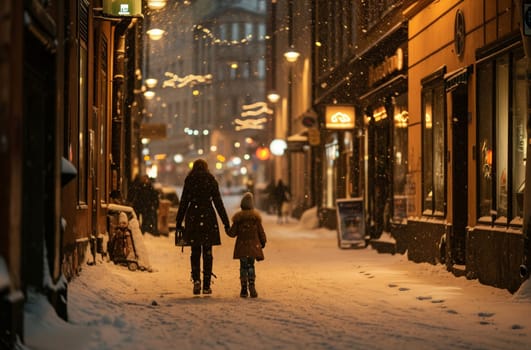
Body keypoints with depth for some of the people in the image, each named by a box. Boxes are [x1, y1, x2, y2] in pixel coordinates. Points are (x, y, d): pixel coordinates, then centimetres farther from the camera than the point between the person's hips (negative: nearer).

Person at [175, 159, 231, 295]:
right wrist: (226, 223, 2)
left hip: (193, 218, 1)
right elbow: (218, 203, -1)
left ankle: (196, 280, -7)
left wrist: (178, 223, 7)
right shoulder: (211, 181, 0)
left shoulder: (189, 181, 2)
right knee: (207, 253, 5)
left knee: (195, 252, 11)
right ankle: (206, 286, 5)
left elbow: (183, 203, 1)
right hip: (208, 218, -1)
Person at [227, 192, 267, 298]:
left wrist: (228, 230, 20)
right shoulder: (256, 217, -4)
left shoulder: (238, 218, -5)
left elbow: (232, 233, -2)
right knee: (251, 266, 8)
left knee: (243, 266, 8)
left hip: (242, 246, 0)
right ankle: (251, 285, -12)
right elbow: (261, 232, 2)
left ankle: (244, 289, 5)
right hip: (253, 246, 0)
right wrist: (263, 242, 17)